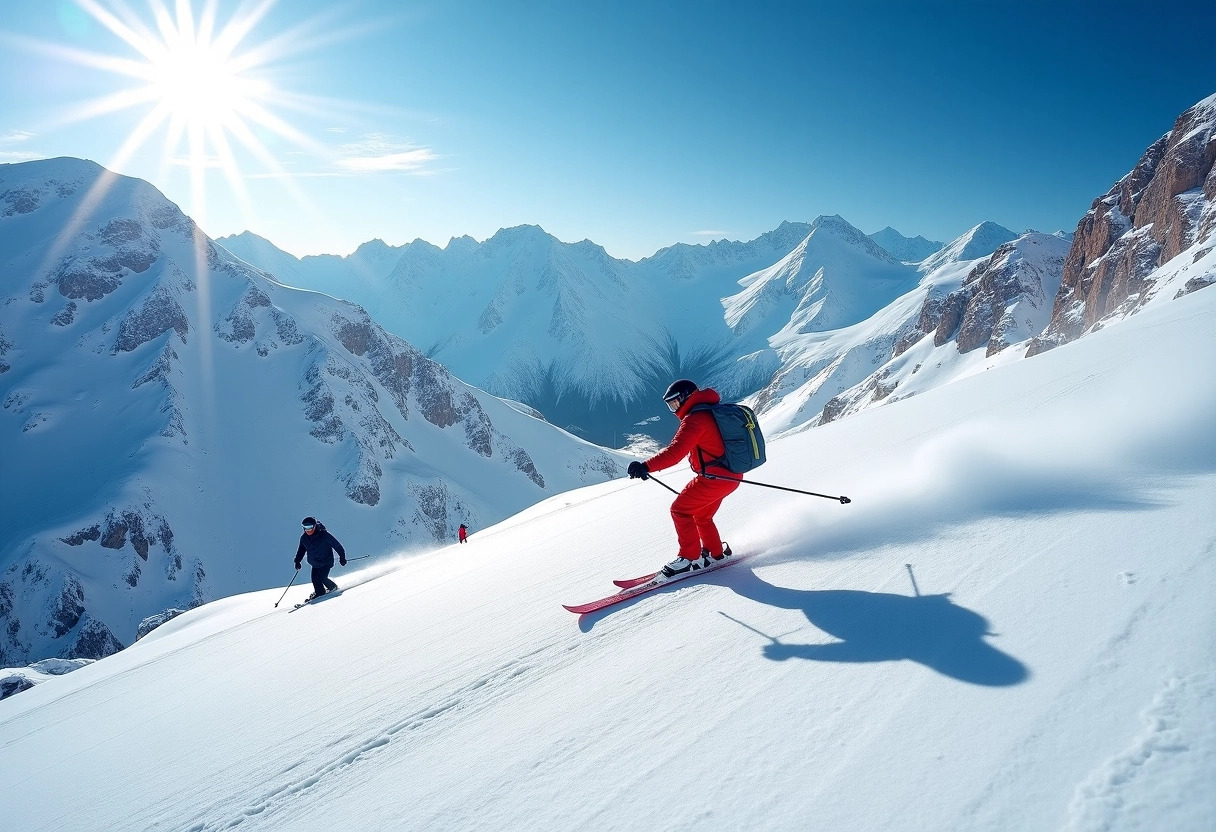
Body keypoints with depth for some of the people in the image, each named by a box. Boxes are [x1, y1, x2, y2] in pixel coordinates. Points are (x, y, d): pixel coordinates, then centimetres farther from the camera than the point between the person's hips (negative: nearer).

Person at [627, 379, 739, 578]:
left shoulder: (695, 418, -16)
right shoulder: (713, 411, 15)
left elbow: (675, 451, -28)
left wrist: (646, 466, -33)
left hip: (714, 477, -10)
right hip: (731, 476, 10)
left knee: (680, 510, -4)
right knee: (701, 515, 22)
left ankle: (690, 557, -1)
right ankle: (716, 553, 30)